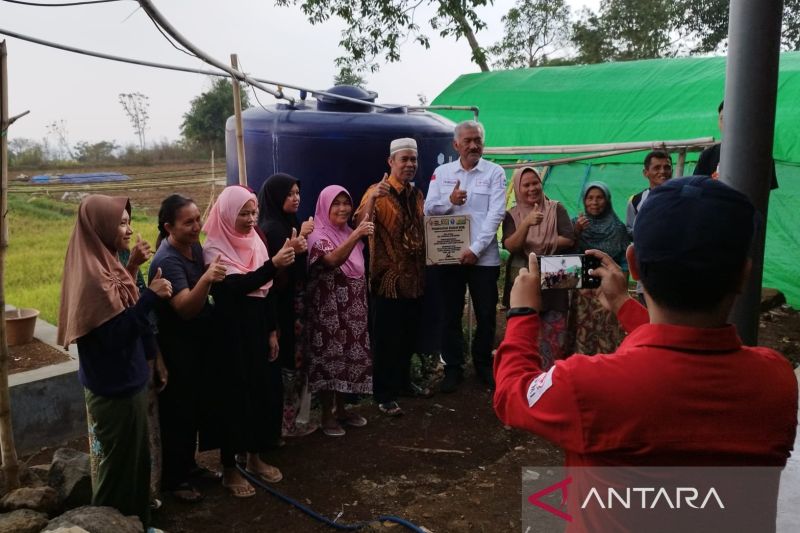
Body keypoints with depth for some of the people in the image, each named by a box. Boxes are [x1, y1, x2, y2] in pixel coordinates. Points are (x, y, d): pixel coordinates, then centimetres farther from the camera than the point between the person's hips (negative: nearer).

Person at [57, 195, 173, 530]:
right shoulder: (93, 275, -24)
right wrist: (150, 297, -24)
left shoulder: (105, 266, 5)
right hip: (114, 387, -9)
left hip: (123, 380, 9)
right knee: (118, 463, 8)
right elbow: (114, 334, -26)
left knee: (133, 457, 21)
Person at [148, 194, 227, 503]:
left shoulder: (195, 247, 1)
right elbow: (186, 308, -35)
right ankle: (173, 479, 20)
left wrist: (213, 277, -3)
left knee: (195, 408, 19)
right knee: (177, 412, 4)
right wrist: (206, 279, -49)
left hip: (198, 342, 8)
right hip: (176, 348, -8)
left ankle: (189, 465, 35)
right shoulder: (167, 260, -23)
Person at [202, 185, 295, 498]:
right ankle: (229, 468, 20)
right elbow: (235, 287, -28)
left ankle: (255, 458, 31)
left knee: (263, 391, 13)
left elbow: (265, 291, 9)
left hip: (258, 328, 7)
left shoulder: (255, 242, 5)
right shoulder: (214, 249, -14)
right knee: (233, 396, 3)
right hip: (230, 333, -6)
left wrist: (272, 331, 8)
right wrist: (273, 265, -38)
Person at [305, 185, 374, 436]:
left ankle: (341, 409, 26)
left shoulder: (349, 233, 11)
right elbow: (334, 260, -33)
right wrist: (356, 235, -44)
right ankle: (327, 416, 10)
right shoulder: (318, 236, -12)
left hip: (351, 309, 8)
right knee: (329, 358, -2)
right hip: (328, 310, -7)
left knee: (349, 356, 13)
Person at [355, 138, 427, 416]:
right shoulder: (377, 192, -12)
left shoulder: (417, 194, 10)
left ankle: (403, 382, 34)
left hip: (414, 278, 7)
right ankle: (383, 394, 13)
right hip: (388, 278, -7)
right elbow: (360, 226, -28)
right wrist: (372, 199, -43)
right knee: (386, 340, 1)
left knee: (408, 337, 17)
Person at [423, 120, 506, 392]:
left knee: (486, 314, 6)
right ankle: (453, 368, 20)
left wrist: (475, 248, -15)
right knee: (451, 314, 7)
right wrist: (449, 201, -13)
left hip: (484, 257, -1)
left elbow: (495, 214, -7)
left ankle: (483, 365, 24)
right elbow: (428, 209, 7)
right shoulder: (442, 173, 9)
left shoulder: (494, 172, 1)